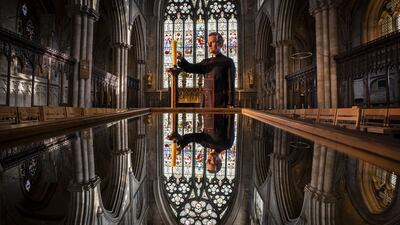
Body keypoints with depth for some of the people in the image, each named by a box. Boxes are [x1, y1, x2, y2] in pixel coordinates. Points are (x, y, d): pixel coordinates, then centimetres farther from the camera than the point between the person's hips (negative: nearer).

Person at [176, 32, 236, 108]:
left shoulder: (228, 62, -2)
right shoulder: (206, 62, 15)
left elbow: (231, 85, -7)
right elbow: (191, 68, 2)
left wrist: (230, 104, -13)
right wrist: (181, 59, -17)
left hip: (221, 104, -5)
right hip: (207, 103, 5)